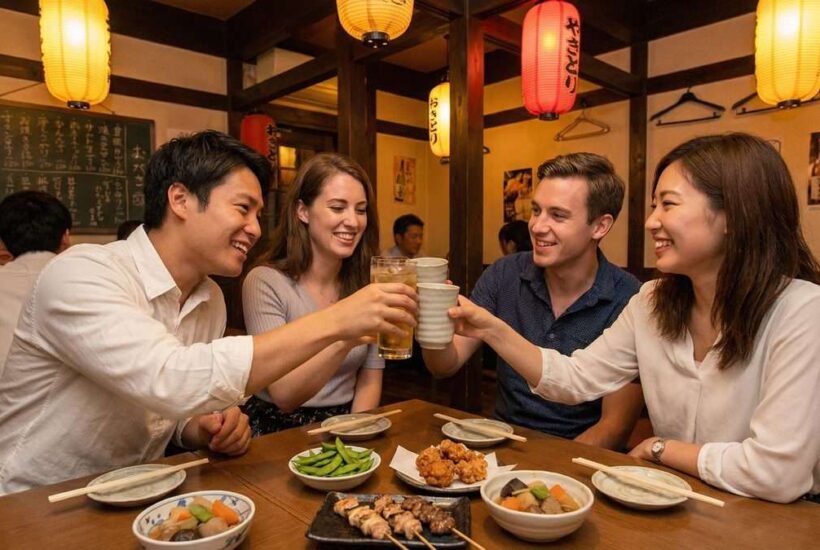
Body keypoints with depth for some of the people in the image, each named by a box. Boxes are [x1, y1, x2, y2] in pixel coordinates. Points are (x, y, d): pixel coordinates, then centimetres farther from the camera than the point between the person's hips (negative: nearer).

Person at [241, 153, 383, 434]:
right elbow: (284, 396, -20)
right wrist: (345, 339, -35)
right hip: (278, 430, -2)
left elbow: (370, 378, 5)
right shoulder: (265, 281, -13)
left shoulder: (367, 281, -1)